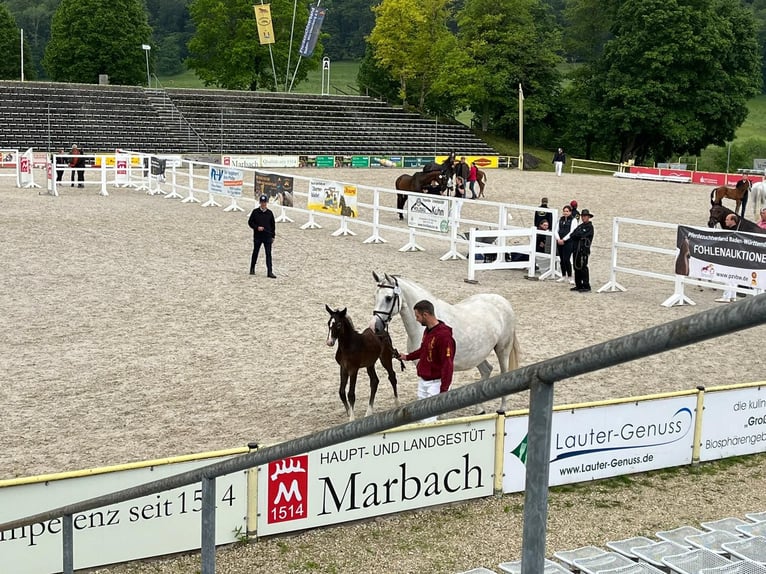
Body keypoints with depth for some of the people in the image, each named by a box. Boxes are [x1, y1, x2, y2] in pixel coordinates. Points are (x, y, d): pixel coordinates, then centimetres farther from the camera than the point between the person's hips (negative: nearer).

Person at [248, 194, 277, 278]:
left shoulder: (269, 213, 4)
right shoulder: (255, 212, -1)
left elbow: (273, 225, 10)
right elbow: (250, 222, 2)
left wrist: (273, 236, 8)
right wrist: (257, 227, -14)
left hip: (267, 237, 1)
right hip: (257, 236, 0)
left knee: (268, 254, -6)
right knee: (255, 253, 12)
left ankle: (270, 272, -8)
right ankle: (252, 269, 29)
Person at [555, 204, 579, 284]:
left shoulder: (573, 220, -2)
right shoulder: (560, 219, 14)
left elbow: (572, 232, -10)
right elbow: (556, 230, 11)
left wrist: (563, 240, -14)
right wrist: (558, 239, -5)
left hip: (568, 242, -6)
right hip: (559, 242, 6)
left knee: (566, 259, -13)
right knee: (562, 259, 9)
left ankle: (570, 277, -8)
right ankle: (564, 276, 18)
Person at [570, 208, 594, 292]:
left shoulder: (589, 227, -4)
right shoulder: (580, 226, 19)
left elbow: (581, 235, -15)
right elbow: (572, 235, 10)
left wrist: (576, 235, 0)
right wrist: (579, 236, -6)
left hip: (584, 250, -8)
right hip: (576, 249, 8)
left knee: (583, 268, -8)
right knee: (576, 267, 10)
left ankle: (586, 286, -4)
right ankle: (578, 285, 17)